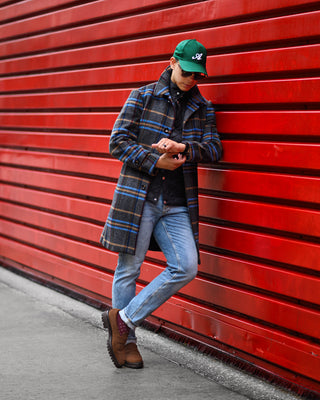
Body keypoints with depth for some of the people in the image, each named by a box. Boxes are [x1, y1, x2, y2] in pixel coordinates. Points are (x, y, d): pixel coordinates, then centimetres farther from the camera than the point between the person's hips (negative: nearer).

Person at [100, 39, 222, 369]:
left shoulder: (202, 108, 11)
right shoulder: (142, 97, 1)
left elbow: (214, 149, 0)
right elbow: (118, 142, -4)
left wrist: (182, 148, -19)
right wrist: (157, 161, -14)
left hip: (177, 204, 3)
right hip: (138, 196, -3)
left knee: (186, 267, -9)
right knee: (128, 270, 2)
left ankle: (123, 318, 3)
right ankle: (126, 340, 18)